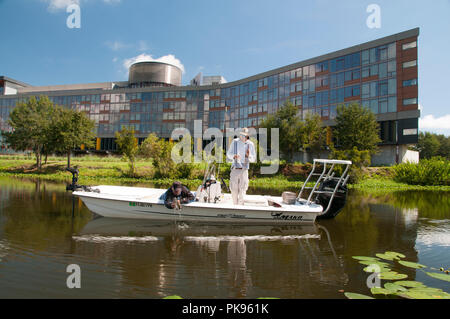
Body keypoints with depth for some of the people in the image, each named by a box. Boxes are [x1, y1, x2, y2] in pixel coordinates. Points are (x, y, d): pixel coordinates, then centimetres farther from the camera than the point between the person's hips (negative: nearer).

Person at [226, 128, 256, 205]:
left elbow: (253, 159, 5)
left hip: (244, 170, -1)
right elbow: (228, 154, 7)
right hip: (235, 169, 1)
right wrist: (233, 156, -16)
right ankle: (235, 204, 23)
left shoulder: (250, 144, 2)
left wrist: (248, 155, -16)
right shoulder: (235, 142, 2)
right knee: (234, 190, 5)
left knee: (242, 190, -7)